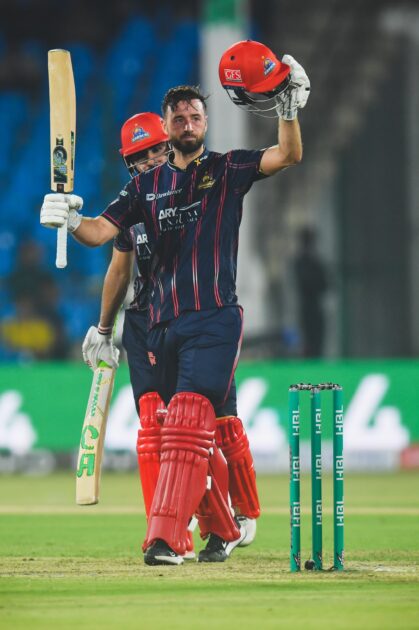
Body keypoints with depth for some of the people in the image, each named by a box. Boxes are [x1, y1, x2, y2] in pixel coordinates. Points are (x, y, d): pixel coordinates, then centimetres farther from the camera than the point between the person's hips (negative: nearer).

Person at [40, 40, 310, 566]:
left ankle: (165, 538, -27)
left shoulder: (227, 170, 5)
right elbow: (101, 231, 5)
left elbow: (288, 156, -10)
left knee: (188, 423, -18)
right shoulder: (148, 184, 15)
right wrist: (70, 219, -16)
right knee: (192, 433, 10)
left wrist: (288, 110, -26)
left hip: (215, 320, -5)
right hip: (164, 325, 5)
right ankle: (222, 531, 26)